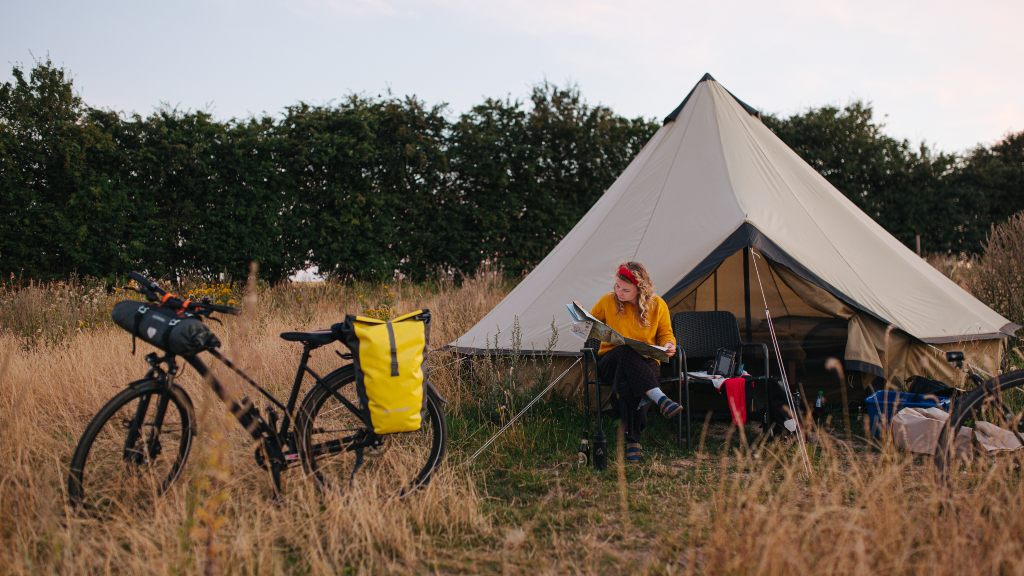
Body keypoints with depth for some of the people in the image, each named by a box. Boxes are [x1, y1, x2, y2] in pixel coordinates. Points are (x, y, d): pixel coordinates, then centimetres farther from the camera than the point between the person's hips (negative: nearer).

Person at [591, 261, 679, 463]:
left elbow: (666, 333, 13)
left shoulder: (657, 305, 1)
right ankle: (660, 399, -48)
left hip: (645, 363, 0)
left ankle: (632, 439, -34)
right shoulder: (608, 301, 0)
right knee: (626, 352, -39)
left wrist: (668, 345, -10)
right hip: (610, 361, 0)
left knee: (627, 381, -39)